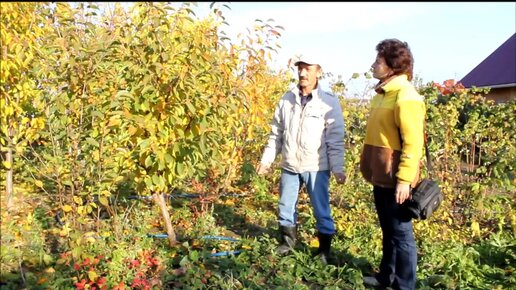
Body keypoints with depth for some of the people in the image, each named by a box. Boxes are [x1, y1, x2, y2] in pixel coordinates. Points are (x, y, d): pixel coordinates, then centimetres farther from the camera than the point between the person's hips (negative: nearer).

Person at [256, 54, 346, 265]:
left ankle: (325, 248, 20)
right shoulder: (286, 99, 4)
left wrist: (338, 168, -9)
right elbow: (276, 134, 9)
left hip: (316, 167, -4)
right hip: (289, 166, 4)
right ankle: (288, 239, 35)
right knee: (285, 207, 15)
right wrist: (267, 159, 6)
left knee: (321, 209, 5)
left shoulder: (329, 102, -7)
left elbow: (335, 139, -7)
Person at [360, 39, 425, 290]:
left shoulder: (405, 97, -18)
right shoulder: (383, 93, 12)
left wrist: (404, 179, -23)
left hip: (395, 180, -9)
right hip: (381, 178, 9)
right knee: (388, 231, 21)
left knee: (401, 234, 2)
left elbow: (413, 143, -21)